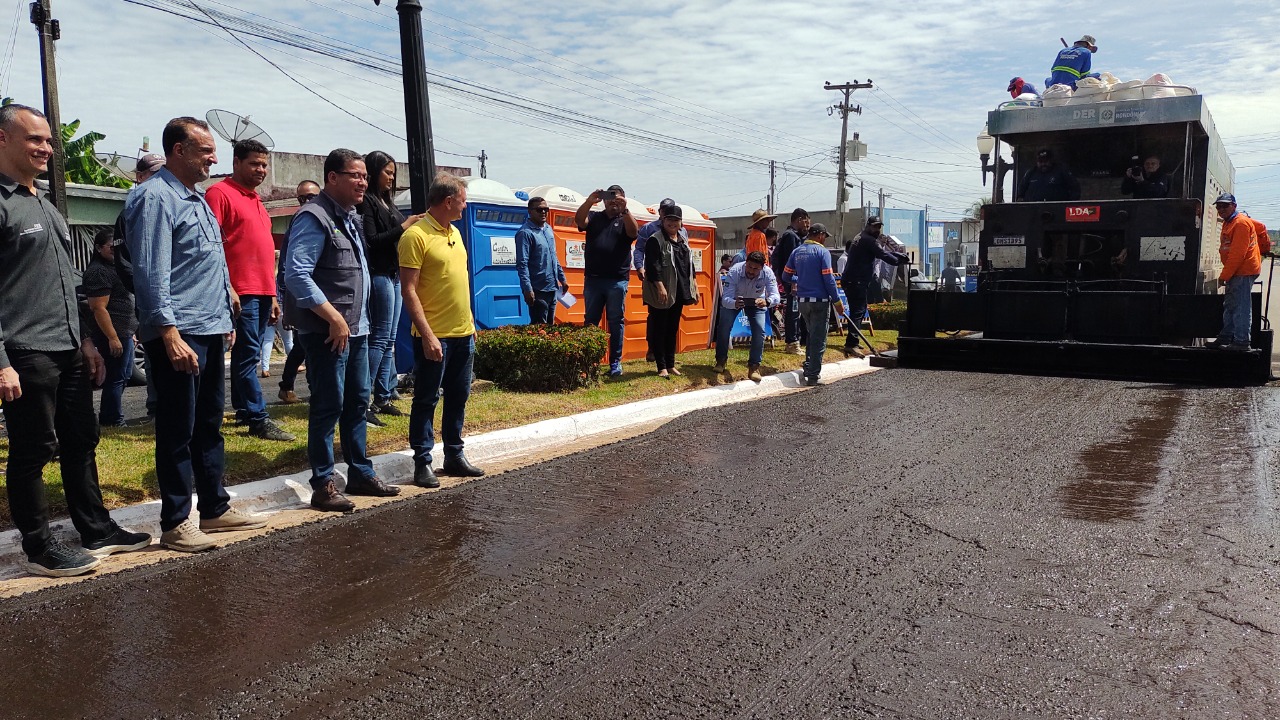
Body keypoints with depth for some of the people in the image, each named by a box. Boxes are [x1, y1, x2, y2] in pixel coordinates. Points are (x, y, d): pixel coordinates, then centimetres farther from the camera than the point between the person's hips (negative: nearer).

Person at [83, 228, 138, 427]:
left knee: (124, 375, 16)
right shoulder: (98, 272, -15)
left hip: (124, 333, 11)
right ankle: (113, 420, 3)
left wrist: (130, 332, 23)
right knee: (116, 378, -4)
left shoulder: (112, 267, 18)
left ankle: (108, 416, 25)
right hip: (113, 335, -11)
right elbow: (99, 308, -21)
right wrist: (113, 337, -24)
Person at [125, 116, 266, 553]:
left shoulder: (196, 199, 17)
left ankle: (215, 508, 25)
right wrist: (170, 334, -24)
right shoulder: (156, 198, -12)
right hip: (179, 336, -9)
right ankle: (176, 523, 8)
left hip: (211, 333, 9)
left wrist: (224, 320, 21)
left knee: (209, 425, 15)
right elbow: (151, 274, -19)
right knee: (178, 431, -2)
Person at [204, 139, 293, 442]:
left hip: (263, 292, 8)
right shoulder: (220, 193, -4)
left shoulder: (256, 201, 22)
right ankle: (258, 419, -6)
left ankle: (243, 411, 20)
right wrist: (226, 287, -20)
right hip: (241, 292, -8)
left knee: (249, 355, 13)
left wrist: (272, 295, 22)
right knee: (248, 355, -8)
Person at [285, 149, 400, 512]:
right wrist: (334, 318, -22)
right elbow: (296, 274, -22)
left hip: (356, 329, 9)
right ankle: (323, 486, 4)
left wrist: (360, 321, 15)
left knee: (357, 402, 14)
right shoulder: (314, 218, -13)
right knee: (328, 406, -4)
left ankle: (361, 474, 25)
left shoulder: (351, 217, 16)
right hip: (327, 332, -9)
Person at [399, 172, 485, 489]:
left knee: (458, 397, 14)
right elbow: (409, 290, -16)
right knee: (426, 400, 1)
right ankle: (422, 463, 10)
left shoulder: (454, 232, 13)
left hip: (463, 334, 8)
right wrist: (427, 335, -20)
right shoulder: (416, 235, -12)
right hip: (434, 337, -8)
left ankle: (454, 456, 26)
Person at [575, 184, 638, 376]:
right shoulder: (594, 218, 12)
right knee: (590, 321, 5)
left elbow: (633, 232, -13)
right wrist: (589, 201, -25)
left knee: (616, 321, 3)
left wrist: (624, 209, -25)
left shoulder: (625, 220, 9)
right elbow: (579, 220, -8)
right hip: (593, 279, 1)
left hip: (617, 280, -1)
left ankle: (615, 362, 7)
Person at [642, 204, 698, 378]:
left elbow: (689, 265, 23)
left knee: (673, 330, 12)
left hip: (679, 292, 7)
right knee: (660, 330, -1)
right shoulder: (655, 240, -7)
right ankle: (662, 367, 3)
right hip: (661, 294, -7)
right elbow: (653, 265, -16)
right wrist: (660, 286, -24)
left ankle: (671, 364, 20)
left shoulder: (683, 241, 16)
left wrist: (694, 286, 18)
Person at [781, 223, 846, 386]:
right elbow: (828, 279, -14)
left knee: (812, 334, 24)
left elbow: (786, 276, 11)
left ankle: (808, 366, 27)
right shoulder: (822, 252, -10)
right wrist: (837, 302, -8)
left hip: (802, 301, 6)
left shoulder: (796, 252, 7)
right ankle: (813, 376, 0)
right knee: (818, 339, 0)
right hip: (819, 301, -6)